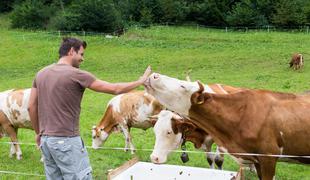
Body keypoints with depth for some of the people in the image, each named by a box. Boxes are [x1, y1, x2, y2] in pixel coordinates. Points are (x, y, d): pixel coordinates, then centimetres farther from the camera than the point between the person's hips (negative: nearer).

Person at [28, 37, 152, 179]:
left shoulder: (41, 74, 9)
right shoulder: (77, 74, -11)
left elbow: (31, 107, 12)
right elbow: (115, 89, -8)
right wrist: (141, 81, 5)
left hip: (46, 139, 8)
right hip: (67, 141, -7)